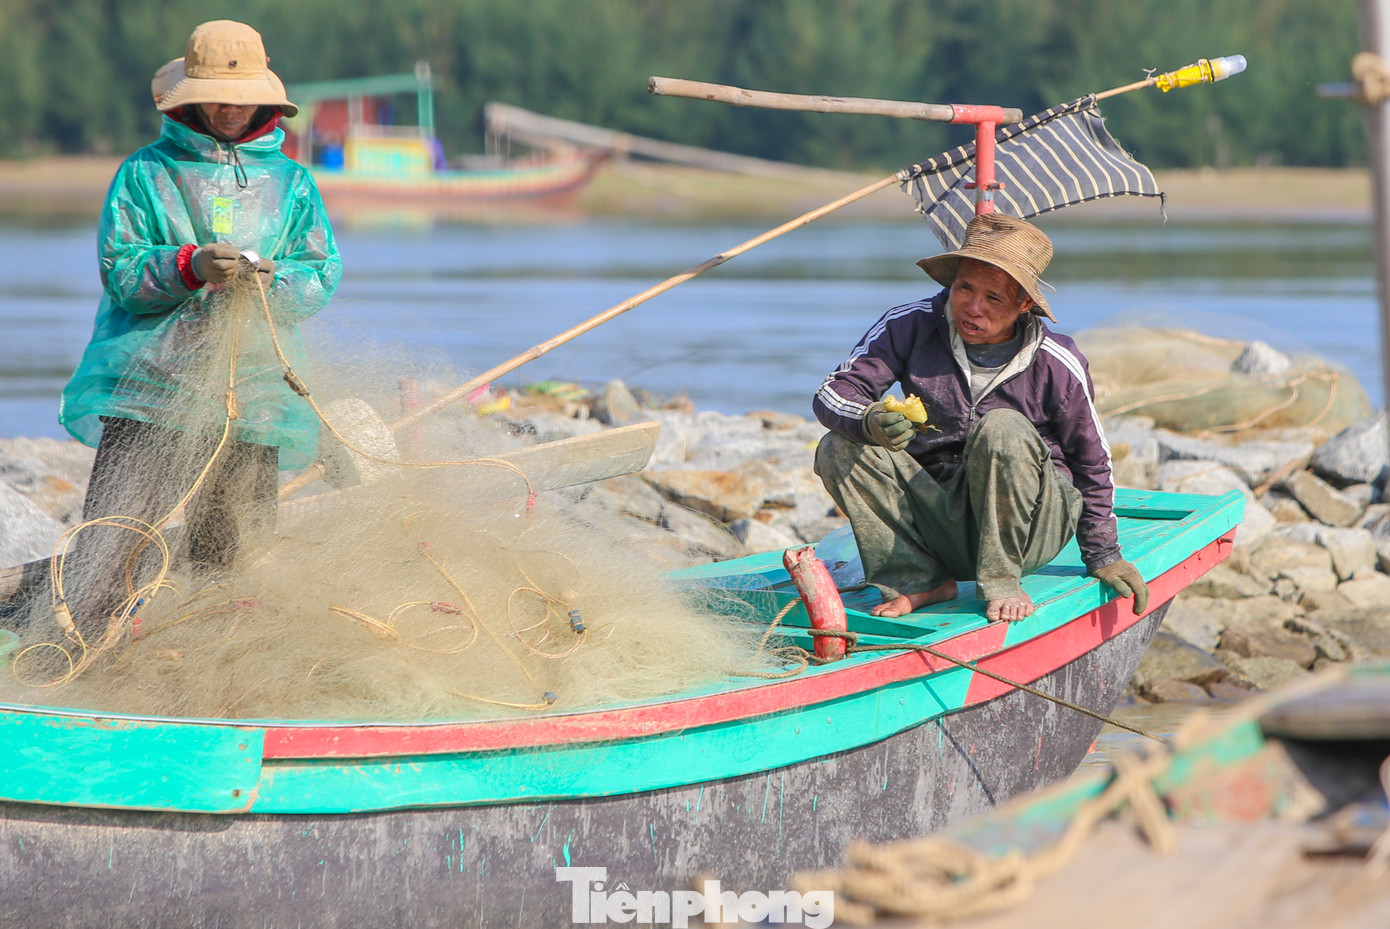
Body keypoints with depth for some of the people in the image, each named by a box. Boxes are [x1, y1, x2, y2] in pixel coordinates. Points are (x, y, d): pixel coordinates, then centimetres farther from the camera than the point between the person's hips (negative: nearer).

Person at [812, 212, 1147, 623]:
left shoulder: (1057, 365, -11)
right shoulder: (912, 326, -8)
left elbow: (1092, 464, 1)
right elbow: (834, 392, -14)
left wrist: (1104, 557, 4)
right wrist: (870, 422, -37)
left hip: (1029, 523, -2)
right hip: (937, 515, 2)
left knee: (1003, 430, -32)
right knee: (839, 450, -20)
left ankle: (1001, 581, -18)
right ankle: (920, 579, -15)